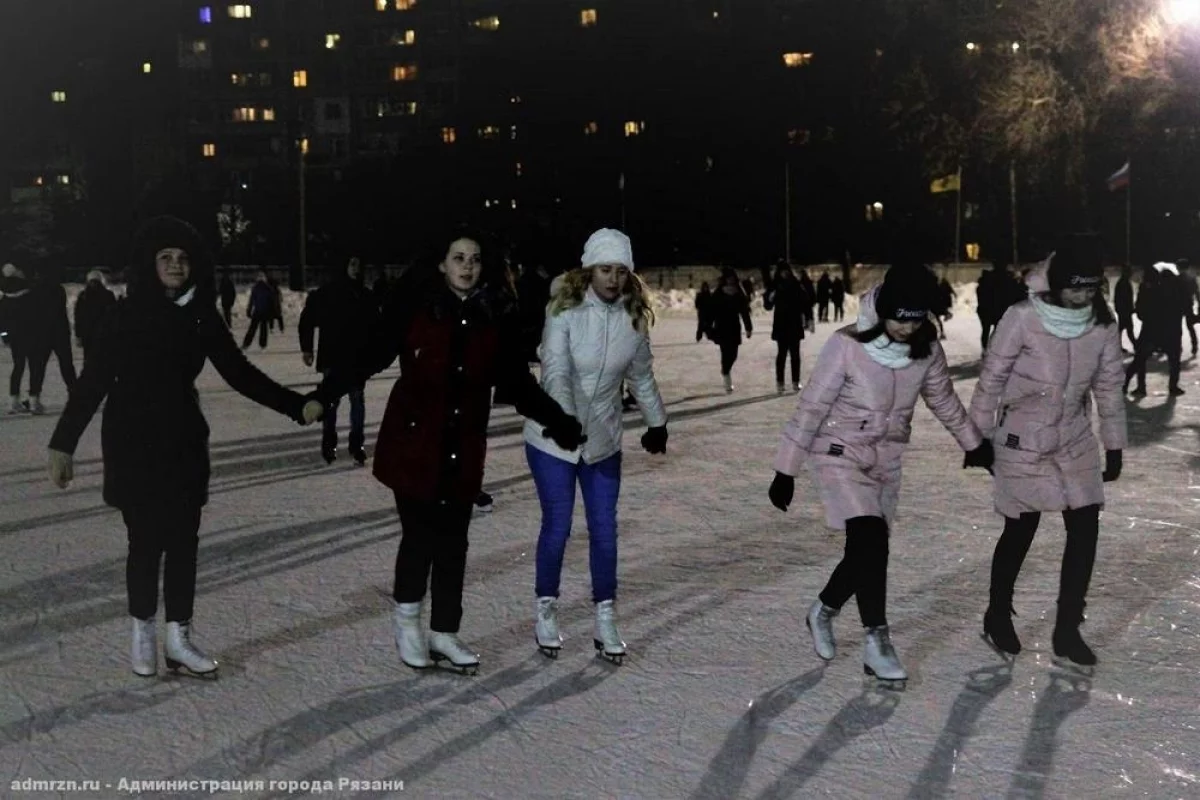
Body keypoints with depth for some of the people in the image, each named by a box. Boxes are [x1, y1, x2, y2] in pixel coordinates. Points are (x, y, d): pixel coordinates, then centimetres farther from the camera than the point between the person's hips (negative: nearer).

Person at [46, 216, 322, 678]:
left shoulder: (201, 316, 0)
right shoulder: (125, 315, -9)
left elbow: (240, 373, 4)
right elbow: (92, 381, -7)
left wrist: (297, 406, -4)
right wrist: (63, 444, -9)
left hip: (184, 443, 3)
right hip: (133, 444, -3)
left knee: (183, 540, 4)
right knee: (146, 540, 2)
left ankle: (178, 639, 14)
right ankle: (143, 633, 20)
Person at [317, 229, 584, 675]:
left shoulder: (497, 316, 0)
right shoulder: (416, 306, -8)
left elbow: (516, 382, 5)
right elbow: (374, 354, -10)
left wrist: (558, 421, 0)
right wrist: (330, 390, -23)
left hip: (464, 449, 3)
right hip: (413, 442, -3)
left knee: (452, 542, 8)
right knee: (420, 534, -3)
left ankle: (444, 635, 24)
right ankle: (406, 621, 23)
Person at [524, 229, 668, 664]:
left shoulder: (634, 318, -3)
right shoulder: (565, 311, -15)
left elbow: (642, 377, 12)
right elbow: (556, 373, -25)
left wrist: (657, 423, 22)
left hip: (603, 441, 3)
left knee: (604, 530, 4)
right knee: (557, 527, 2)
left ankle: (605, 621, 16)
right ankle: (546, 612, 23)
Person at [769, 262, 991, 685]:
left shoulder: (926, 349, -7)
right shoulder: (848, 346, -22)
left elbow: (944, 400, 11)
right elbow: (811, 408, -16)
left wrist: (976, 444, 20)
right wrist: (786, 470, -14)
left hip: (887, 460, 5)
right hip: (841, 455, -5)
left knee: (867, 549, 9)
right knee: (871, 540, -20)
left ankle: (823, 611, 35)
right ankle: (877, 642, -10)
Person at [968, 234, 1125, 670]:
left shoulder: (1103, 325, -3)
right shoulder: (1023, 318, -17)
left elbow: (1109, 387, 6)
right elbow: (992, 379, -9)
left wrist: (1114, 446, 9)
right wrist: (979, 438, -5)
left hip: (1075, 442, 4)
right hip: (1022, 442, -4)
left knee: (1085, 528, -2)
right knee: (1020, 531, 4)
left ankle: (1067, 631, 9)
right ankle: (997, 616, 27)